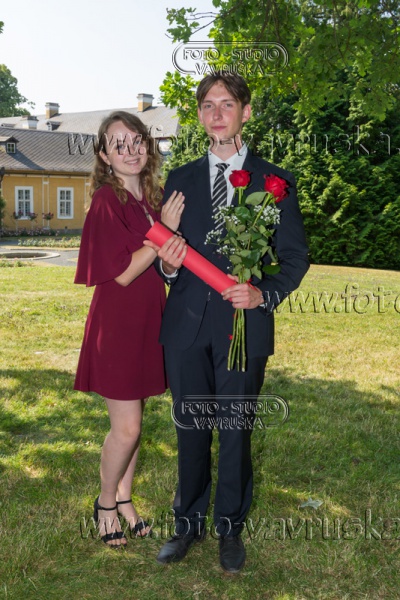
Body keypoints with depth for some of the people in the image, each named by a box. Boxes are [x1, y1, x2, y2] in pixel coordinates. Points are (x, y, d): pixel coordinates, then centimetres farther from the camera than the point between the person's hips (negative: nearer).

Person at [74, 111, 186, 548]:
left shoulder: (151, 200, 10)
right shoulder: (107, 201, -13)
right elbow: (123, 272, -18)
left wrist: (172, 253, -8)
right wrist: (165, 231, -15)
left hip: (147, 322, 7)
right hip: (117, 324, -7)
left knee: (133, 421, 15)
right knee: (127, 427, -2)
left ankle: (124, 498, 31)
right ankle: (105, 504, 22)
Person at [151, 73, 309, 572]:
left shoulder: (274, 181, 3)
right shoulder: (180, 180, 11)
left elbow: (295, 257, 3)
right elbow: (166, 254, 13)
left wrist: (264, 294, -15)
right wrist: (168, 264, -11)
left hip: (242, 327, -2)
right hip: (186, 326, 2)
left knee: (235, 432, 8)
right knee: (190, 430, 11)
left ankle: (230, 528, 28)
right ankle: (189, 524, 30)